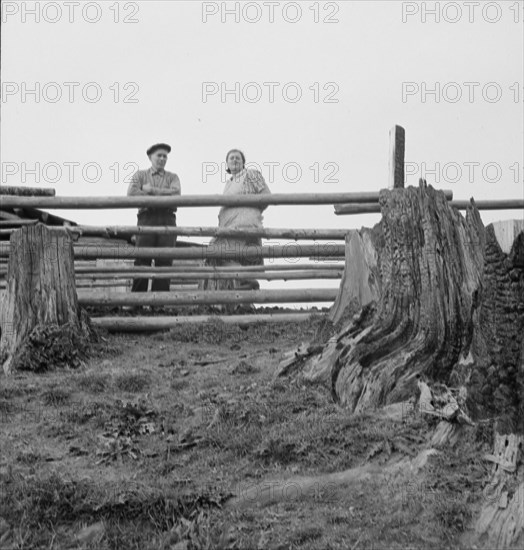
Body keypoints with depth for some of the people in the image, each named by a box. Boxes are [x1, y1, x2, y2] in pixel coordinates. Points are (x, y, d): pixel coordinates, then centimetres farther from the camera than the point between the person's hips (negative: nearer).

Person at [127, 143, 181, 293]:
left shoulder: (172, 177, 21)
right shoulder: (140, 175, 19)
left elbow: (175, 193, -1)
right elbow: (131, 194, 0)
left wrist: (151, 190, -1)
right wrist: (163, 195, -2)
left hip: (167, 220, 1)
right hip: (146, 219, -1)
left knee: (164, 262, -7)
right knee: (142, 261, -10)